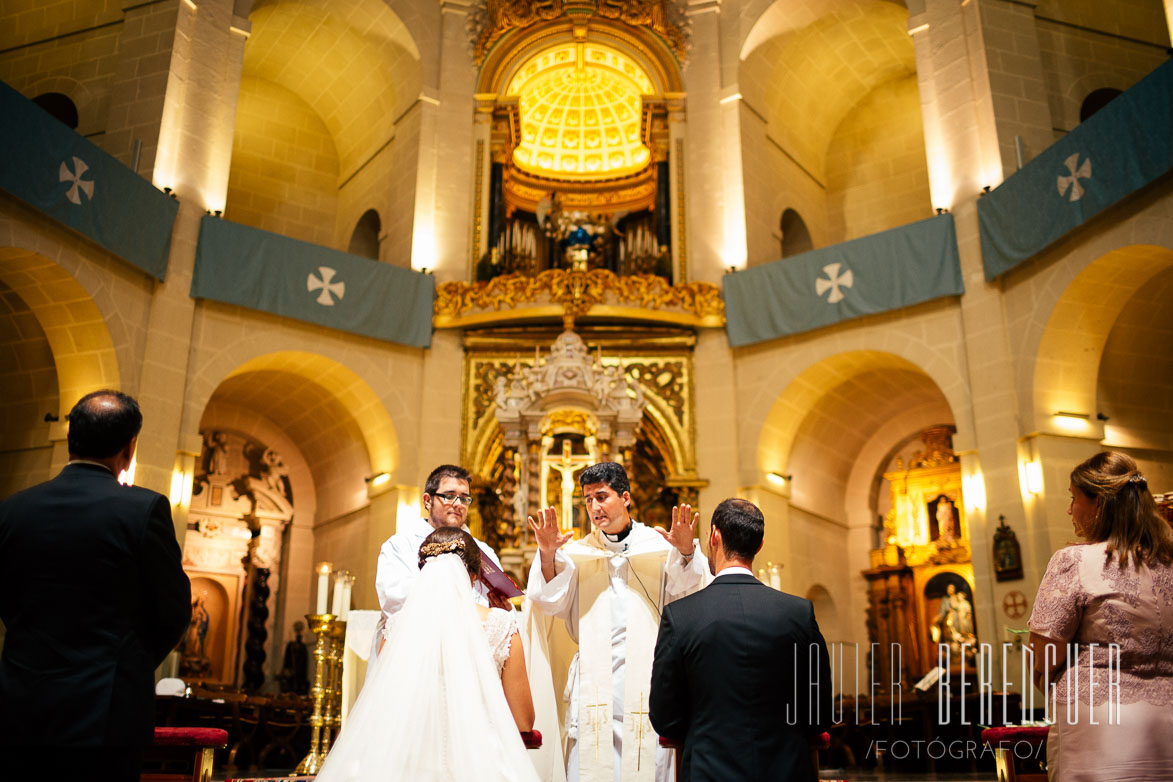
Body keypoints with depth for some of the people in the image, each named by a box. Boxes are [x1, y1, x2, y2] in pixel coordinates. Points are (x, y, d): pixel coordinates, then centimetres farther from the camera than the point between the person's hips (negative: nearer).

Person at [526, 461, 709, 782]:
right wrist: (547, 555, -18)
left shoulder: (659, 546, 5)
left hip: (645, 682, -1)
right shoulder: (578, 553, 11)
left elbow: (688, 593, -9)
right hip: (593, 684, 1)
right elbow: (551, 601, -2)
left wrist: (687, 552, -28)